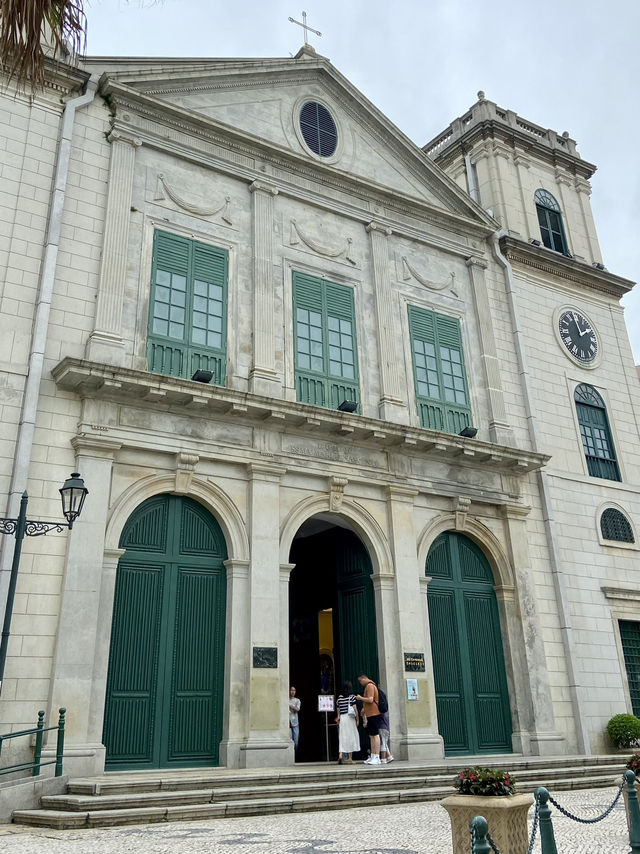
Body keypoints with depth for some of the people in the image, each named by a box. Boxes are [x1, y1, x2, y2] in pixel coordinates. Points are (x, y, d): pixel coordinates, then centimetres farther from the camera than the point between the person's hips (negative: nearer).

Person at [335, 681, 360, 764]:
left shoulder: (339, 697, 7)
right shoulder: (352, 697, -4)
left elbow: (338, 709, 10)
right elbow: (355, 709, -6)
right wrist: (357, 720, 1)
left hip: (341, 718, 3)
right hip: (350, 718, -3)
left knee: (342, 737, 5)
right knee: (351, 737, 5)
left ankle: (340, 754, -16)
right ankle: (350, 758, 7)